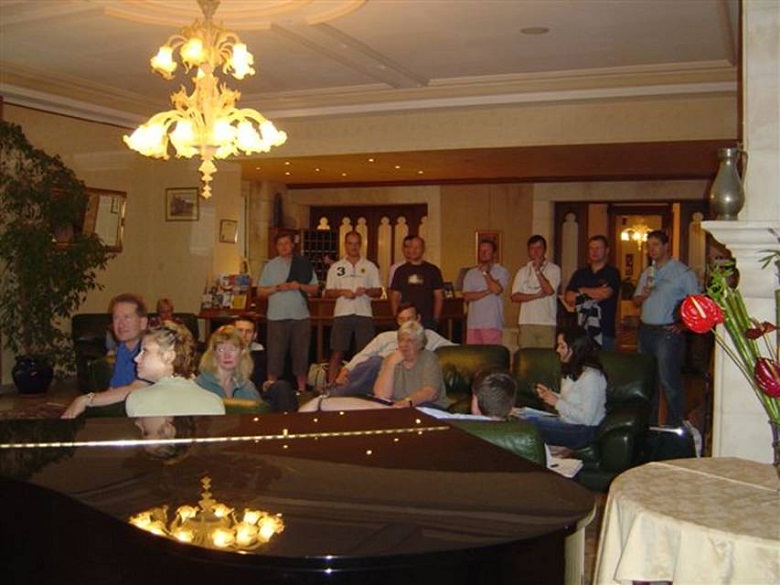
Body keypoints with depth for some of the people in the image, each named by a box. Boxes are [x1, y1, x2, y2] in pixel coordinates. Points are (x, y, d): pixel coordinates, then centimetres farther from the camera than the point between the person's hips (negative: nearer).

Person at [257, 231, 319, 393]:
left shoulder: (304, 264, 8)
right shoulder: (270, 266, 8)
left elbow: (315, 288, 8)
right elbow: (260, 291, 5)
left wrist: (300, 286, -10)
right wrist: (278, 288, -10)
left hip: (301, 316, 1)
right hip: (277, 317, -1)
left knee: (301, 353, 5)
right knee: (275, 354, -1)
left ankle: (302, 388, 13)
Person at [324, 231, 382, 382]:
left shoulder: (370, 266, 11)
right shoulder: (336, 267, 11)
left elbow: (378, 292, 9)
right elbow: (328, 293, 9)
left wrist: (366, 291, -12)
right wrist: (342, 292, -10)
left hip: (364, 314, 0)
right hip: (342, 314, 0)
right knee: (337, 353, -1)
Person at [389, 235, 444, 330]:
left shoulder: (433, 270, 6)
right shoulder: (400, 270, 10)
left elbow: (439, 297, 5)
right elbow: (394, 297, 11)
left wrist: (436, 319, -4)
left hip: (427, 320, -1)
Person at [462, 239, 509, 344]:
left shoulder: (502, 271, 4)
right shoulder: (471, 273, 13)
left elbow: (497, 290, -14)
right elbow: (467, 296, 1)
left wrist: (485, 273, -4)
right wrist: (488, 291, -7)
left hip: (492, 324, -3)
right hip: (473, 323, 3)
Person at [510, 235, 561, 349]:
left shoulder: (554, 269, 4)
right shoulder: (523, 271, 12)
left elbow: (549, 290, -11)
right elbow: (514, 296, 4)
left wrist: (538, 270, -7)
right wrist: (536, 295, -7)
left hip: (547, 323, -2)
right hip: (526, 322, 2)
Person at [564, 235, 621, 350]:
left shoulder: (612, 273, 3)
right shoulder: (579, 274, 15)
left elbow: (605, 294, -12)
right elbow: (568, 298, 4)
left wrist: (582, 291, 0)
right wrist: (594, 292, -8)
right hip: (581, 329, 3)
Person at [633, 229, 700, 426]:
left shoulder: (683, 272, -6)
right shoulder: (647, 273, 16)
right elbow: (636, 300, 21)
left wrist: (683, 324, -16)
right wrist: (643, 296, -2)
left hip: (668, 332, -7)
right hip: (645, 330, 7)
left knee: (669, 380, -8)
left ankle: (674, 425, 2)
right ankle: (648, 423, 23)